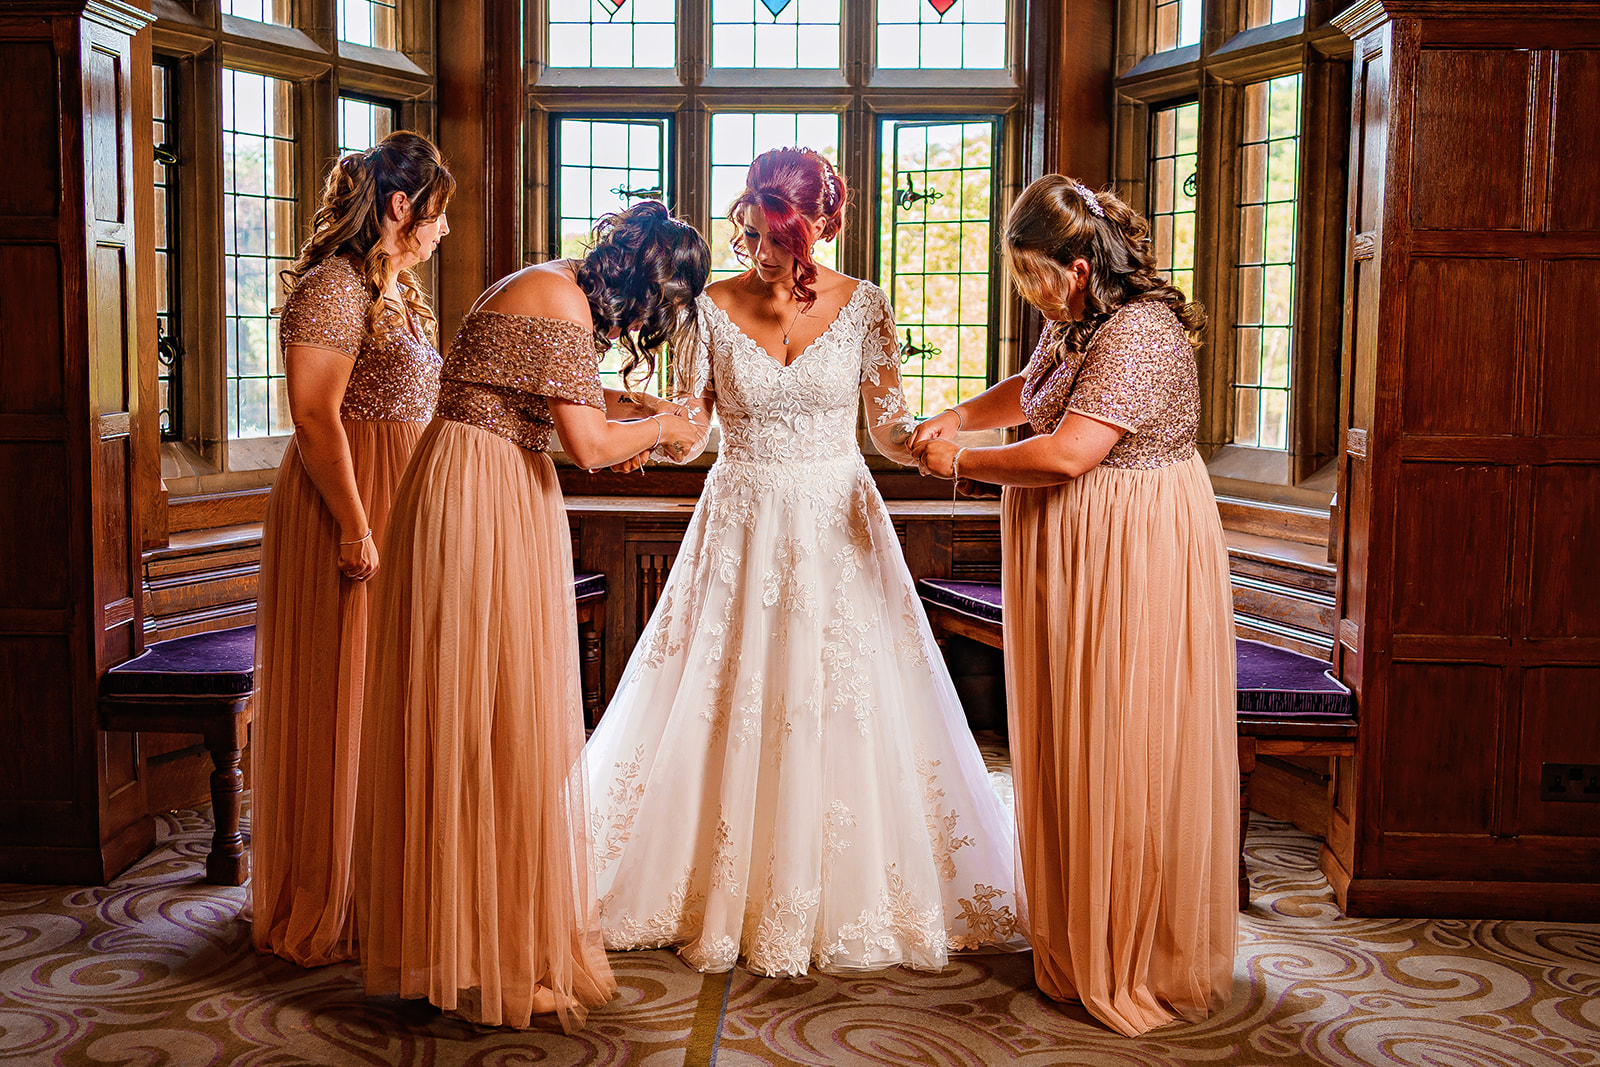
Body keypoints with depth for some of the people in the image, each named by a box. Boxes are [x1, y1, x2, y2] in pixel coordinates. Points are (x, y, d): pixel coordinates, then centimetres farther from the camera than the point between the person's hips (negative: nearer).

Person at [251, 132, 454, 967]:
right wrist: (357, 530, -24)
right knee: (342, 700, -2)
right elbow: (315, 414, -21)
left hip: (397, 506, 10)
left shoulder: (395, 288, 16)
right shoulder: (334, 286, -14)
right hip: (348, 510, -10)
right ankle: (325, 906, 10)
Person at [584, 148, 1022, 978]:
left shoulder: (863, 307, -2)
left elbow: (888, 425, -1)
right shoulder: (714, 308, -2)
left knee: (846, 710, 2)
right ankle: (723, 897, 21)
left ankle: (851, 904, 19)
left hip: (837, 526, 0)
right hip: (741, 526, 0)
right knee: (728, 710, 3)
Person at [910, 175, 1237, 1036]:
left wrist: (962, 464, -15)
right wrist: (958, 416, 11)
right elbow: (1031, 390, 28)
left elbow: (1068, 454, -29)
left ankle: (1141, 965, 16)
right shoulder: (1075, 323, 8)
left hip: (1132, 567, -10)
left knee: (1122, 755, 0)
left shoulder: (1139, 335, -22)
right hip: (1070, 559, 10)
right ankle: (1075, 937, 34)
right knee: (1067, 749, 17)